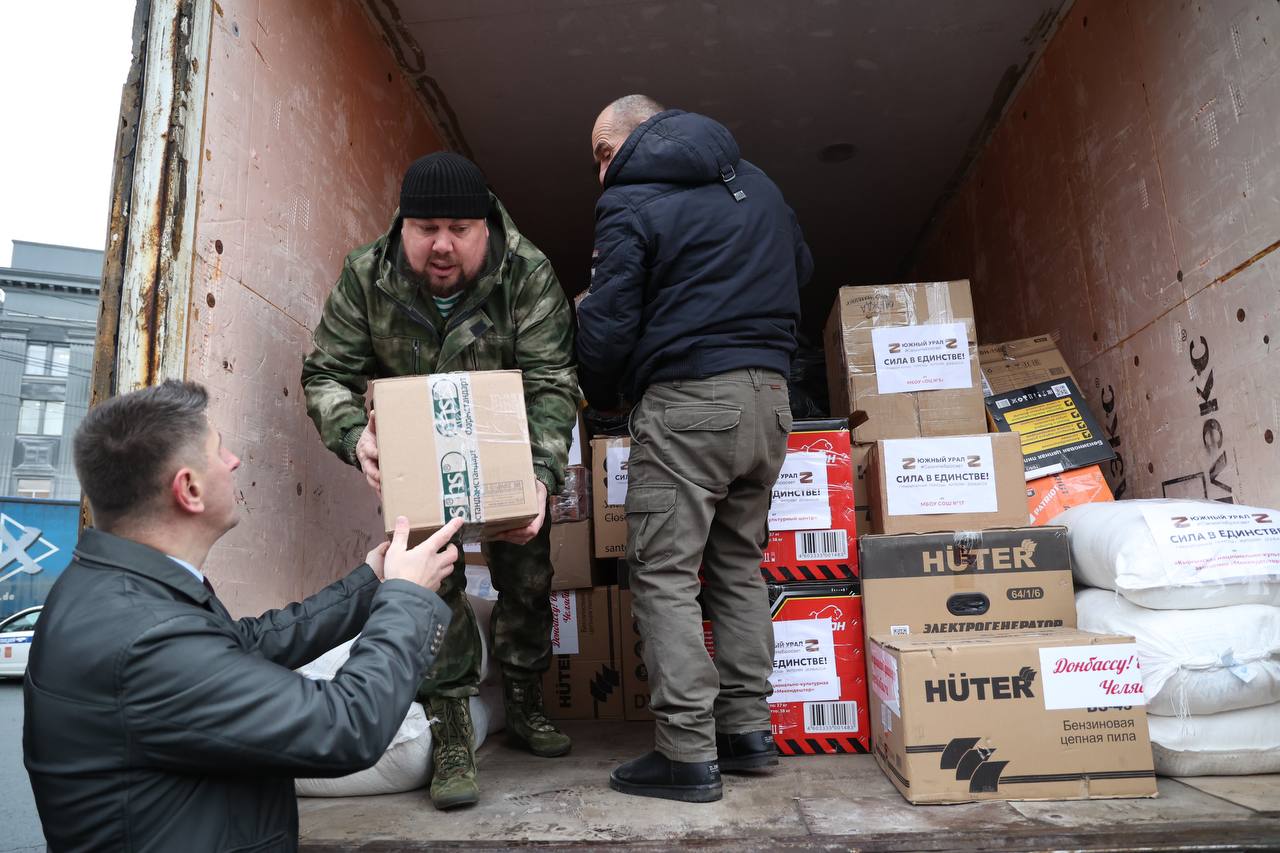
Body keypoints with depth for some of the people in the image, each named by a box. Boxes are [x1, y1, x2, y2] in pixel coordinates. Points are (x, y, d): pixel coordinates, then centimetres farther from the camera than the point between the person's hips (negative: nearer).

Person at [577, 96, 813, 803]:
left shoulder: (630, 204, -3)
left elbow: (607, 325, -7)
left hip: (686, 403, -7)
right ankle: (748, 730, 21)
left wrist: (601, 397, 10)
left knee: (664, 577, -1)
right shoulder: (755, 182, 17)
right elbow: (800, 269, 28)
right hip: (768, 396, 8)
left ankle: (688, 755, 1)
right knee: (739, 566, 15)